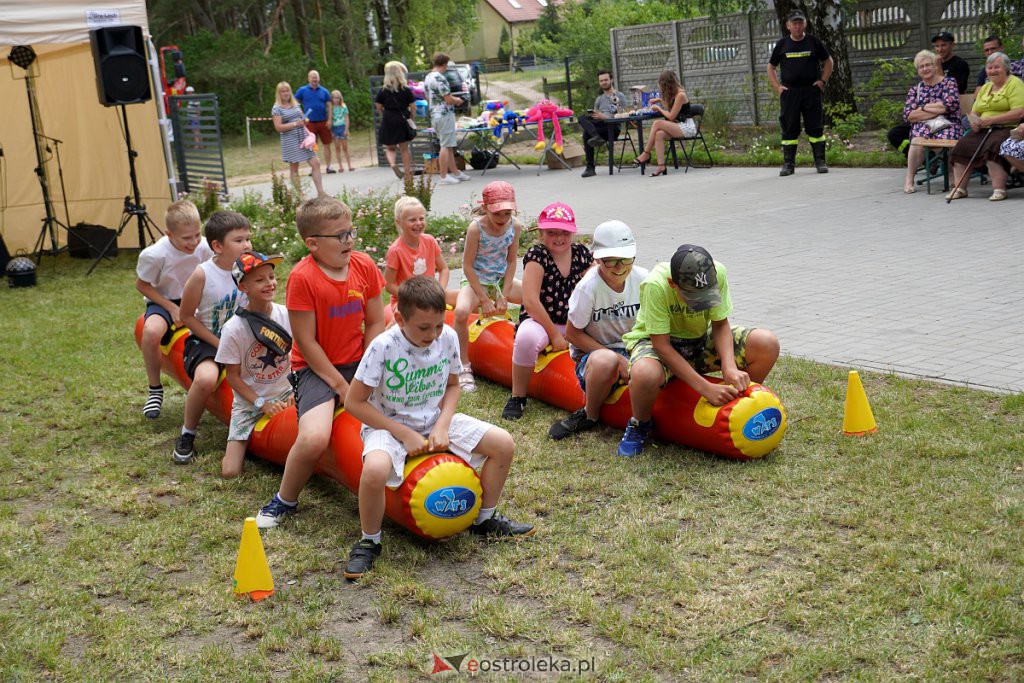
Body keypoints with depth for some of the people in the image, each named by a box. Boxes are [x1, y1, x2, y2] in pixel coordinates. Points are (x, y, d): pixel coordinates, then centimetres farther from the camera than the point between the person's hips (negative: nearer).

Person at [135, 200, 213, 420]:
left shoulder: (204, 247, -16)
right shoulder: (154, 255, -25)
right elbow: (142, 285, -10)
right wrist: (172, 308, -17)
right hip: (164, 301, -3)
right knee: (151, 331, -37)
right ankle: (155, 389, -14)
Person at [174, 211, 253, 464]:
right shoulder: (203, 274, -19)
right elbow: (187, 316, -11)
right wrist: (219, 344, -14)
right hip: (206, 340, -4)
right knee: (206, 378, -35)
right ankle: (187, 434, -8)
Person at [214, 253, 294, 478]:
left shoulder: (286, 315, -8)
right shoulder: (233, 329, -16)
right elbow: (233, 377, -8)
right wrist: (262, 404, -15)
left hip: (284, 393, 2)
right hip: (248, 402, -2)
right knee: (230, 472, -10)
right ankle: (241, 442, 23)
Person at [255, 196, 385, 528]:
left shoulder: (365, 266, -1)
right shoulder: (302, 277, -17)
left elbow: (375, 323, 4)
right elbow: (306, 342, -15)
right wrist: (340, 386, -14)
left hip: (359, 363, 6)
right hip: (316, 368, -5)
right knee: (314, 438, -28)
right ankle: (285, 500, 2)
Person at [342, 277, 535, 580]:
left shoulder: (448, 337, -10)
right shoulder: (384, 346, -23)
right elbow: (354, 402, -17)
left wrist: (442, 425, -11)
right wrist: (404, 434, -19)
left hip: (435, 421, 5)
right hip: (390, 426, -5)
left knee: (504, 443, -8)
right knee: (375, 469, -38)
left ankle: (485, 520, 13)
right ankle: (369, 541, -10)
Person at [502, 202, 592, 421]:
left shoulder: (582, 253, 3)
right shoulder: (537, 255, -12)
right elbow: (531, 300, -19)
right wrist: (554, 334, -17)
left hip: (573, 323, 5)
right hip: (540, 321, -5)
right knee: (527, 337, -39)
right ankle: (517, 398, -19)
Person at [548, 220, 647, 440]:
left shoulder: (643, 279, -4)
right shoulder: (588, 286, -17)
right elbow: (572, 334, -10)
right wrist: (617, 358, -17)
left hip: (632, 351, 4)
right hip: (591, 355, -4)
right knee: (605, 360, -41)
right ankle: (590, 416, -11)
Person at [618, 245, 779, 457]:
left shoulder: (717, 273, -23)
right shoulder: (656, 285, -34)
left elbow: (720, 324, -11)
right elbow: (661, 345, -30)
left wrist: (730, 368, -29)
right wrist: (706, 388, -34)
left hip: (701, 340, 5)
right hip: (656, 340, -4)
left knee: (767, 344, -17)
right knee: (645, 375, -42)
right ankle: (640, 425, -6)